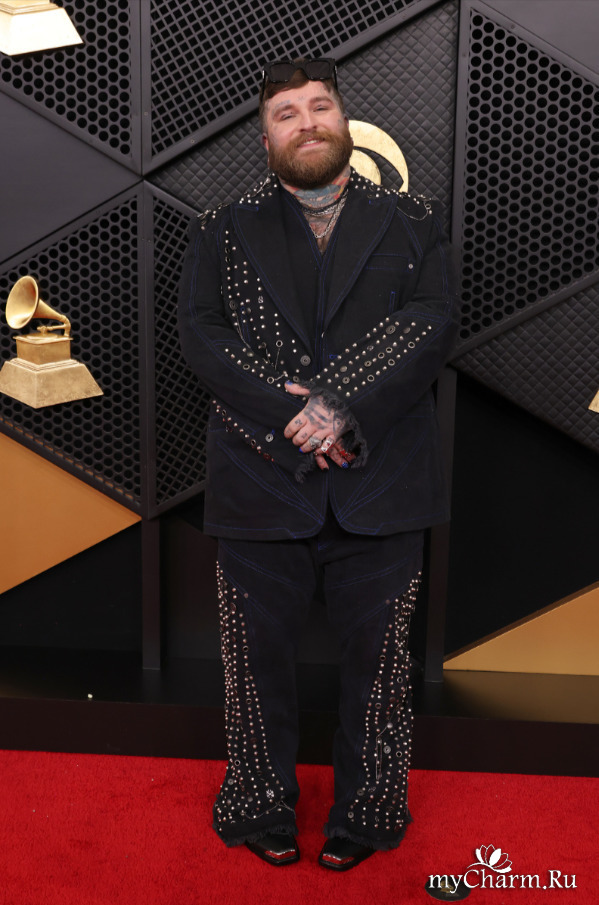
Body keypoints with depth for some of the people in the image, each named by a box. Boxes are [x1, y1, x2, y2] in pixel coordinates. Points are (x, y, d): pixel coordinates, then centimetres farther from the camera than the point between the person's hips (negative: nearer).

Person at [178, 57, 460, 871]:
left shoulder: (412, 223, 8)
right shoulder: (223, 231, 9)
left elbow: (433, 325, -5)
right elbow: (201, 333, -3)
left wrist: (344, 408, -19)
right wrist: (285, 413, -17)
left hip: (381, 487, 0)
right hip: (261, 483, 1)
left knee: (376, 658, 11)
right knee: (258, 657, 12)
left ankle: (364, 814, 33)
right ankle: (264, 809, 34)